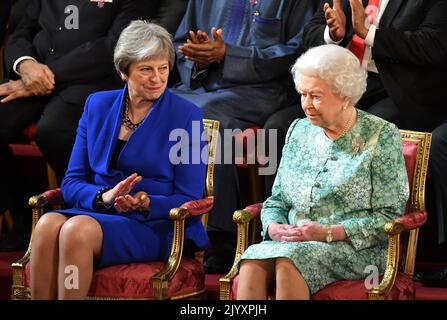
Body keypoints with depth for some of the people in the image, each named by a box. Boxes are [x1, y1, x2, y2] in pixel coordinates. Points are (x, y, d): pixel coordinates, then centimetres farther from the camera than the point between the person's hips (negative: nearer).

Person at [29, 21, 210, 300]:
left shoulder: (187, 116, 1)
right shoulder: (98, 105, 12)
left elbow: (189, 200, -1)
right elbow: (72, 182, 9)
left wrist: (146, 203, -20)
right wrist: (104, 196, -13)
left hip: (157, 227, -4)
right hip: (96, 211, 4)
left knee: (78, 229, -34)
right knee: (48, 224, -31)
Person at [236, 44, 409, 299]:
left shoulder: (381, 137, 0)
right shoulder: (299, 130, 17)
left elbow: (389, 217, -6)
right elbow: (276, 201, 20)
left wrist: (329, 233, -15)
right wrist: (274, 228, -4)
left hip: (357, 250, -5)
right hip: (291, 244, 5)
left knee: (289, 262, -35)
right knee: (252, 263, -30)